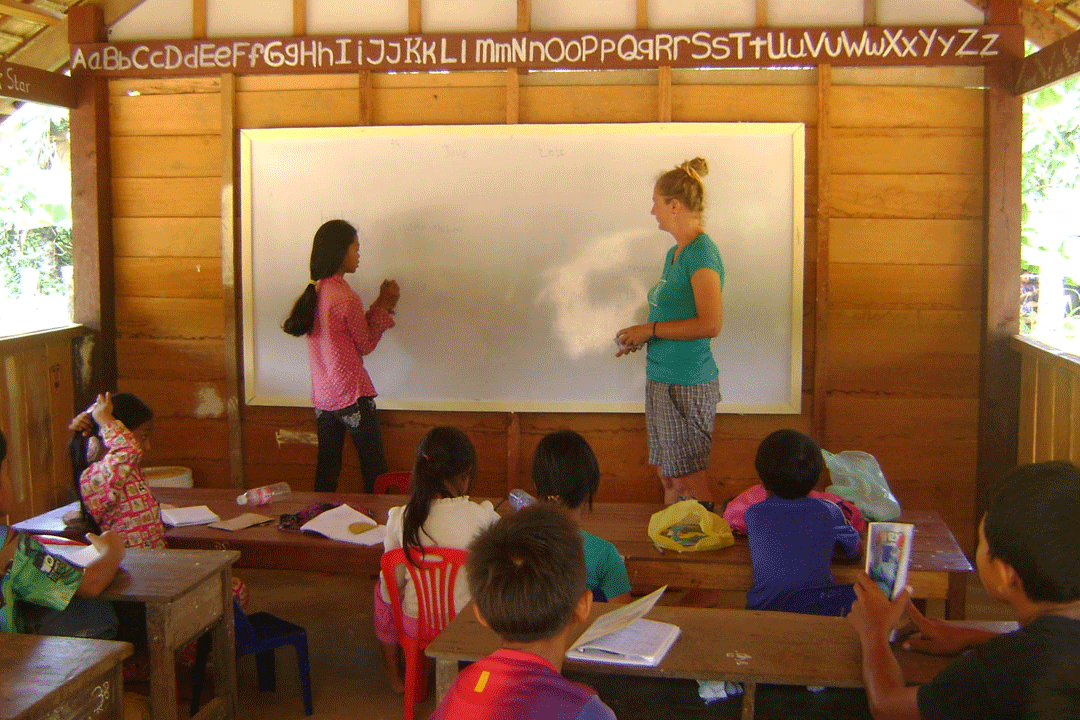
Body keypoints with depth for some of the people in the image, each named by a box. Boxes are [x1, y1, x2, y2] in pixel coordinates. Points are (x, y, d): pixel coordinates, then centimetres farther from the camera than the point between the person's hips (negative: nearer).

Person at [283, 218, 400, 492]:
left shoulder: (315, 292, 6)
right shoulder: (346, 297, -18)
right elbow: (365, 344, -7)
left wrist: (381, 304, 9)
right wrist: (385, 306, -2)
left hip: (322, 396, 8)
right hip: (352, 396, -8)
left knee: (327, 466, 14)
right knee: (374, 466, 5)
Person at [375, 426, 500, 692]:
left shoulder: (400, 518, -15)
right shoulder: (481, 516, -20)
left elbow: (393, 583, -5)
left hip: (416, 624, 1)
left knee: (381, 590, 33)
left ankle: (394, 673, 45)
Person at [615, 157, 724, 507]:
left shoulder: (702, 252, -14)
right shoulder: (675, 253, 14)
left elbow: (711, 324, -24)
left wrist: (650, 330, -17)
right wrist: (640, 338, 9)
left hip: (687, 385, -9)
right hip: (661, 379, 9)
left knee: (689, 482, -3)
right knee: (668, 479, 14)